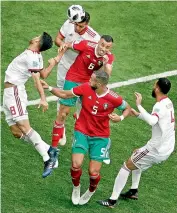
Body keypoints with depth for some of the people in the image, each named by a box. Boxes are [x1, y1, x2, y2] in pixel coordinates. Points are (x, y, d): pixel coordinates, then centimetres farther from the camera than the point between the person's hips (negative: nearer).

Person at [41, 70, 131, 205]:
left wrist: (120, 118, -16)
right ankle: (76, 187, 17)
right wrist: (49, 88, -7)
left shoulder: (114, 99, -16)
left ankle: (91, 190, 32)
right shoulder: (86, 88, -11)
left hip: (100, 137, -1)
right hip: (82, 132, 1)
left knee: (93, 172, -5)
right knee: (76, 165, -17)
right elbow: (65, 94, 1)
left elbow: (128, 108, 3)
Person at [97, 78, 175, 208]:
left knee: (127, 166, 0)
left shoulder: (160, 106, -23)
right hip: (167, 148, 9)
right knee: (136, 154, 31)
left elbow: (152, 121, -44)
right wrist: (138, 114, 15)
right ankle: (134, 191, 33)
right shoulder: (168, 103, 7)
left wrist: (139, 105, -37)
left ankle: (113, 200, 1)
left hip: (157, 150, -9)